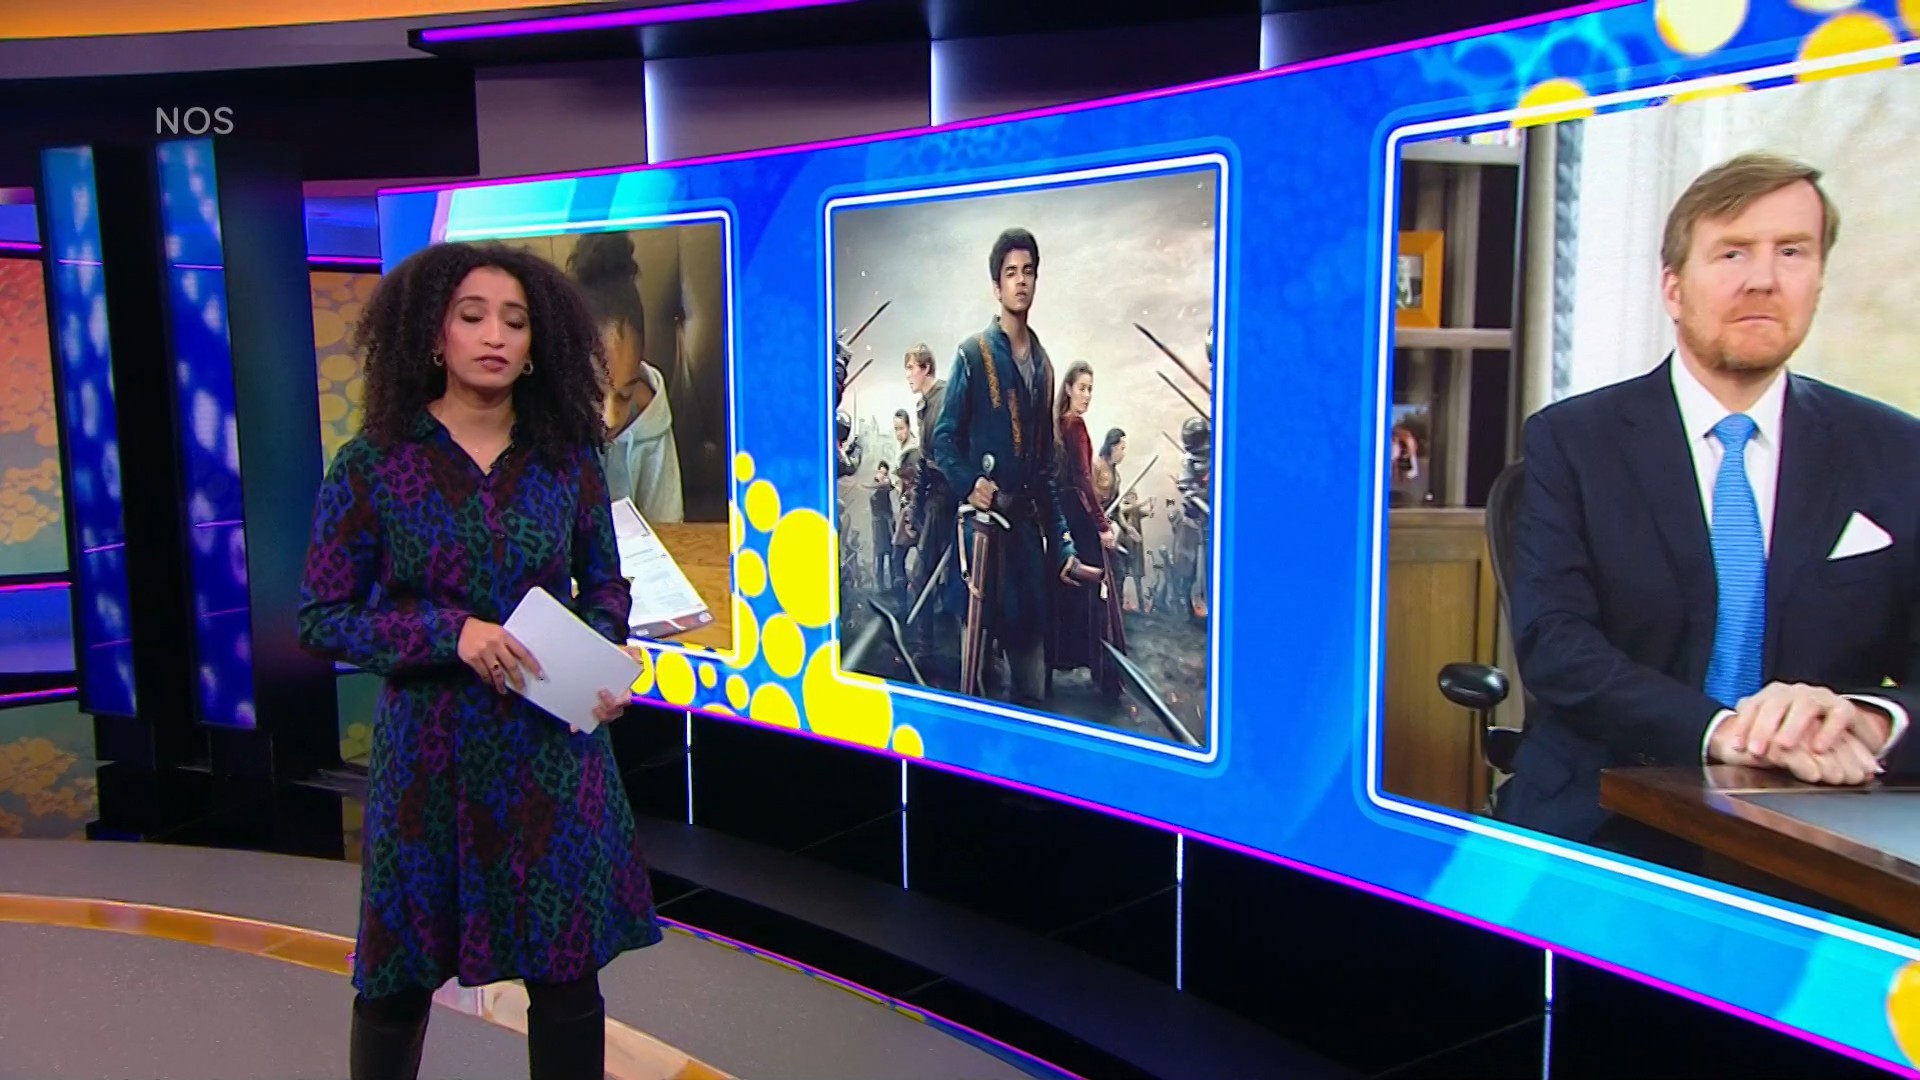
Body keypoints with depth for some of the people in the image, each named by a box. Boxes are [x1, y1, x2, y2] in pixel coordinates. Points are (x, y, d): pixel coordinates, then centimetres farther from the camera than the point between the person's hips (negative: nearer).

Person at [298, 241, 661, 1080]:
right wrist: (450, 632, -19)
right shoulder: (374, 463, -5)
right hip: (429, 751, -1)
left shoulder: (567, 458, 1)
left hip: (555, 750, 2)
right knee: (399, 977, 13)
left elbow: (604, 581, 12)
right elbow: (321, 618, -4)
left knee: (567, 968, 9)